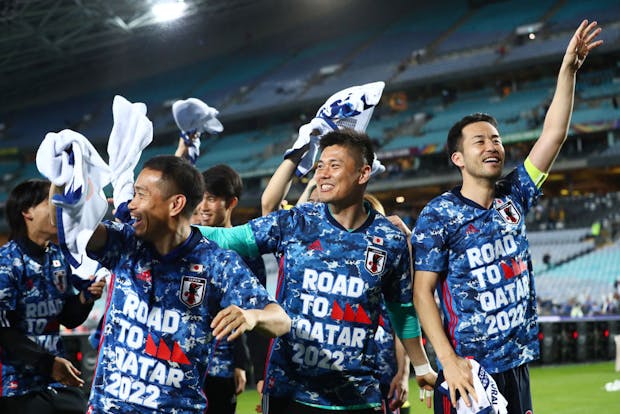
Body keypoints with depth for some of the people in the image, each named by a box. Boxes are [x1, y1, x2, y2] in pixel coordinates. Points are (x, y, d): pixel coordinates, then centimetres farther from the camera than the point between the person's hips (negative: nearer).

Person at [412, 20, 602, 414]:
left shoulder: (513, 198, 7)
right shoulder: (439, 215, -7)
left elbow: (554, 134, 3)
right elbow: (422, 292, -9)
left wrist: (569, 70, -5)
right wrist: (448, 361, -19)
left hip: (516, 366, 5)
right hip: (468, 372, -5)